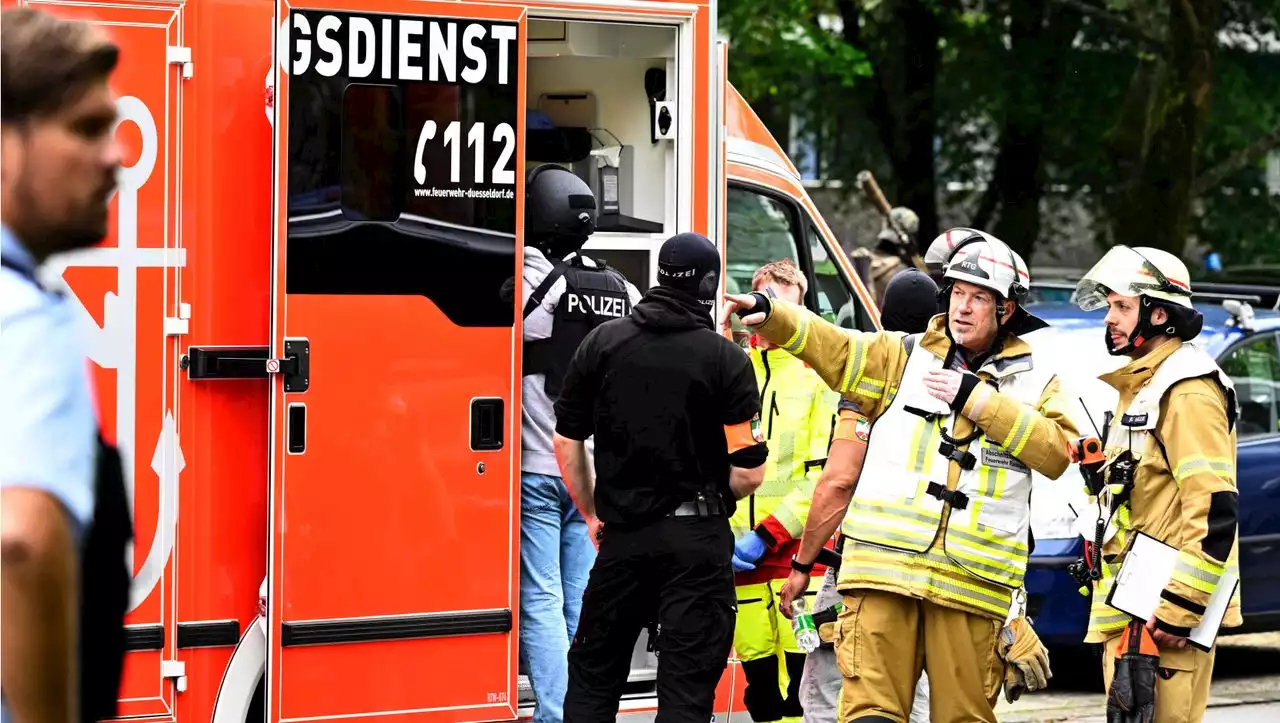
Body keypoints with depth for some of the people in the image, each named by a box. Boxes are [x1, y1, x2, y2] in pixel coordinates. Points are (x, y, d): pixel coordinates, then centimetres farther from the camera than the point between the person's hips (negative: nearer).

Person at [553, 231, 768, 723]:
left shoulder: (602, 343, 2)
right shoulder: (726, 359, -7)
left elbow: (566, 442, 5)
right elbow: (748, 470, -9)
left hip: (622, 536, 3)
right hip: (697, 543, -3)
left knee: (592, 673, 15)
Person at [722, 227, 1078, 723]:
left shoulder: (1034, 381, 11)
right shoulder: (903, 358, 15)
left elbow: (1057, 451, -4)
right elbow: (830, 346, 3)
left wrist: (977, 401, -8)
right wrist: (770, 314, -15)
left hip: (970, 583, 0)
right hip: (884, 567, 0)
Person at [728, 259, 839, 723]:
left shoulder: (820, 375, 1)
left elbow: (827, 474, -6)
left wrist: (767, 537, -12)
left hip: (798, 556, -4)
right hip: (740, 563, 4)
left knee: (802, 678, -10)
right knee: (761, 686, 7)